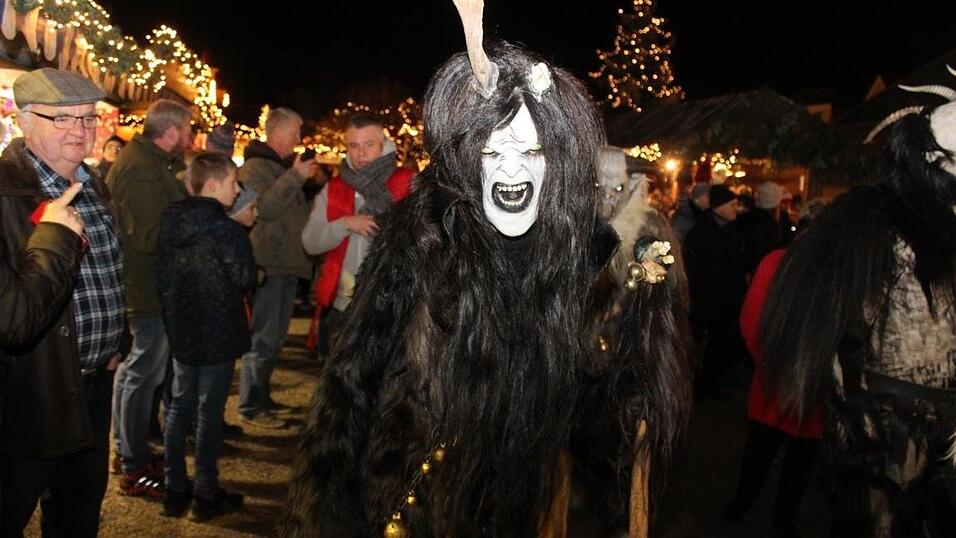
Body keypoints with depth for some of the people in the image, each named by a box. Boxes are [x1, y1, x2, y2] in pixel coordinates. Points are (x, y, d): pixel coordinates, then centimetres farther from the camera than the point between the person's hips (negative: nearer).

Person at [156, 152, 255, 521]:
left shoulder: (170, 225, 2)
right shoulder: (227, 230, -18)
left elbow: (162, 278, 8)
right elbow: (246, 281, -15)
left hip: (181, 331, 7)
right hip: (218, 334, -6)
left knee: (179, 407, 15)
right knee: (209, 413, 3)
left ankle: (174, 491, 25)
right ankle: (206, 497, 15)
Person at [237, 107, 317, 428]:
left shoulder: (284, 167, 21)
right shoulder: (255, 167, -8)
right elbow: (265, 207, -23)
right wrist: (295, 177, -21)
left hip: (287, 264, 10)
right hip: (268, 266, -10)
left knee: (275, 338, 15)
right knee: (262, 339, -6)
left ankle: (262, 397, 26)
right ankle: (250, 407, 3)